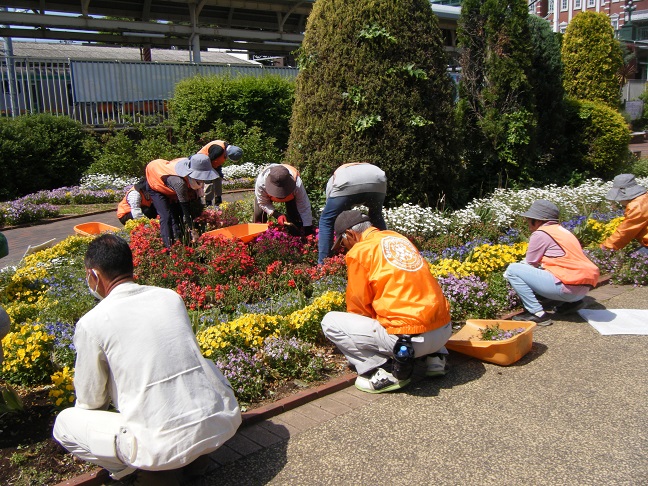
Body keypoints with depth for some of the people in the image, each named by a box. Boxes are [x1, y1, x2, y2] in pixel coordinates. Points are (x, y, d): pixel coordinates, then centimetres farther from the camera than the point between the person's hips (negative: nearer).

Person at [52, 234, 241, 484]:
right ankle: (193, 456, 22)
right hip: (225, 423, 5)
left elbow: (90, 400, 6)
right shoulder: (171, 297, 8)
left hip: (165, 445, -4)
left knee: (64, 423, 15)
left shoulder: (91, 323, -5)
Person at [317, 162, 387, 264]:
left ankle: (322, 264, 14)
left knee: (326, 221, 19)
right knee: (376, 217, 31)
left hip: (347, 183, -3)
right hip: (377, 180, 3)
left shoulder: (333, 179, 39)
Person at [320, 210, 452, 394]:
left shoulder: (359, 252, -5)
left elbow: (358, 305, 1)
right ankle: (435, 356, 20)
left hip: (409, 338, -8)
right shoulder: (398, 238, 17)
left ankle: (385, 372, -3)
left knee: (330, 322, 2)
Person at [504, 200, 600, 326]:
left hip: (567, 287, -9)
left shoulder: (540, 234, -6)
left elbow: (530, 264, 0)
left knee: (513, 270, -6)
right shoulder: (560, 230, 20)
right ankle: (573, 301, 16)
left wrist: (508, 273, 15)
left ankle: (538, 314, -12)